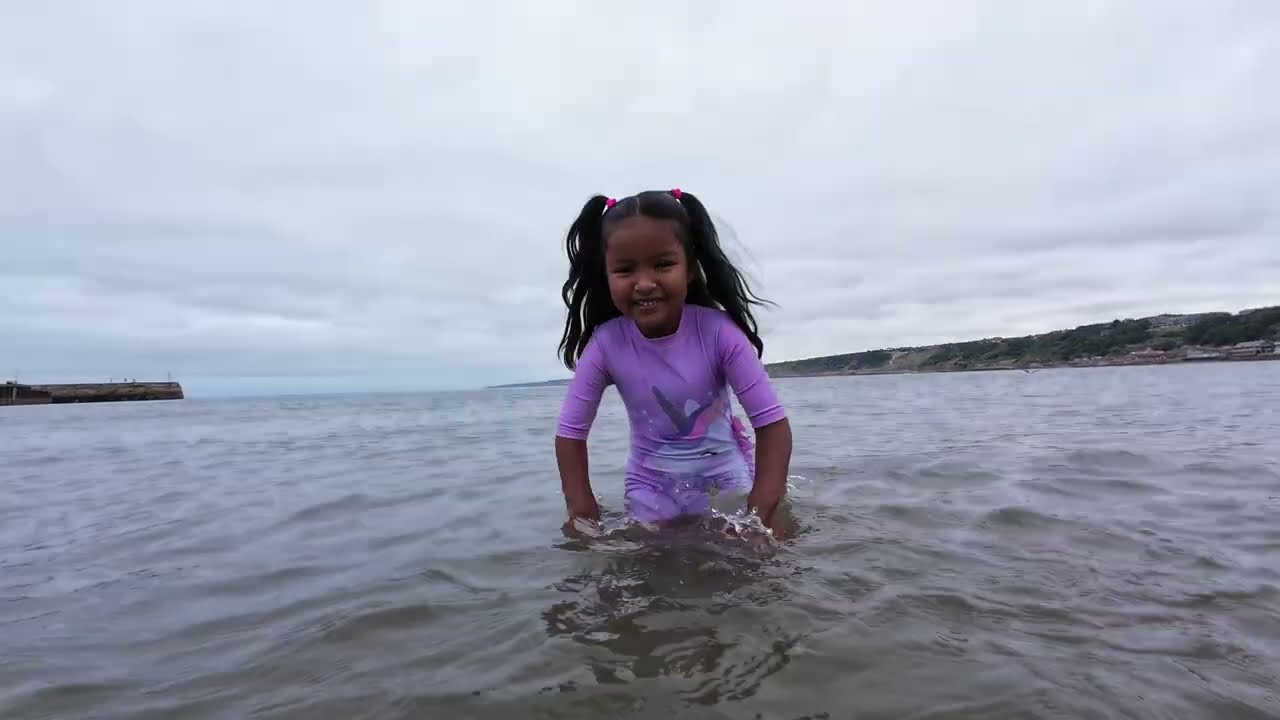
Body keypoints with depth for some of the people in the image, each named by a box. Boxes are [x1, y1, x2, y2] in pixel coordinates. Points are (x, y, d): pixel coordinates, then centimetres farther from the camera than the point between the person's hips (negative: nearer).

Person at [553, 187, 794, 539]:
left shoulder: (718, 331, -24)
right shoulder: (605, 344, -20)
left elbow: (772, 422, -22)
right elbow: (570, 432, -11)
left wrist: (762, 511, -30)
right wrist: (584, 513, -17)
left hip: (724, 477, -1)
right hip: (650, 486, 1)